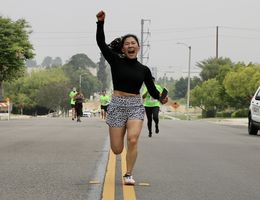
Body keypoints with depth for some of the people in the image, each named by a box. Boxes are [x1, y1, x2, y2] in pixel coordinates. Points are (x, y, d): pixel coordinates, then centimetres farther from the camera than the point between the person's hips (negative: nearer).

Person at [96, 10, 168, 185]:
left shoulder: (144, 70, 6)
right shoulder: (116, 61, 0)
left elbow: (152, 90, 5)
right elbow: (101, 43, -11)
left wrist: (161, 98, -16)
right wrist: (100, 22, -21)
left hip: (136, 105, 1)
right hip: (117, 104, -1)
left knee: (133, 140, -22)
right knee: (117, 149, 0)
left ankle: (129, 175, -5)